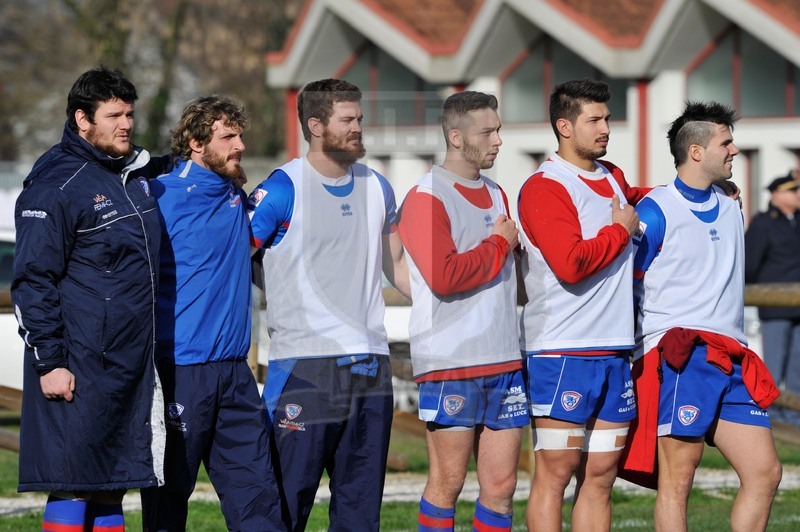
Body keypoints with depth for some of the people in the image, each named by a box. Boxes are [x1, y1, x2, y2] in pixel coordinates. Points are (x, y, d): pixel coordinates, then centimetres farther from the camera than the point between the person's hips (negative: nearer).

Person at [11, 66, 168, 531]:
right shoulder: (54, 187, -9)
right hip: (79, 370, -7)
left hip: (133, 366, 8)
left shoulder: (137, 173, 14)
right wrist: (49, 362, -16)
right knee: (74, 488, -7)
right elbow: (33, 281, -12)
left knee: (111, 491, 10)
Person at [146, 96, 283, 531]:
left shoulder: (236, 199, 13)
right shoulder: (160, 197, -8)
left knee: (254, 491, 2)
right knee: (169, 494, 1)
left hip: (233, 369, 6)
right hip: (179, 368, -6)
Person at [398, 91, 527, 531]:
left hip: (504, 362, 7)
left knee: (501, 486, 4)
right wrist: (500, 243, -7)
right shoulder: (426, 197, -7)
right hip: (451, 364, -7)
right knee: (447, 482, -2)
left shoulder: (496, 195, 18)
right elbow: (443, 275, -19)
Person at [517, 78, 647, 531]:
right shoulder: (545, 188, -9)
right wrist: (622, 230, -8)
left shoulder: (612, 177, 16)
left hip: (615, 351, 8)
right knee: (556, 473, -6)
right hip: (562, 353, -8)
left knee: (600, 476, 7)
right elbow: (570, 263, -22)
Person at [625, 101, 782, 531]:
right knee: (677, 482, -7)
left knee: (765, 472, 2)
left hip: (732, 361, 8)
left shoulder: (730, 209, 17)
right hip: (681, 358, -7)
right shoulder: (655, 211, -5)